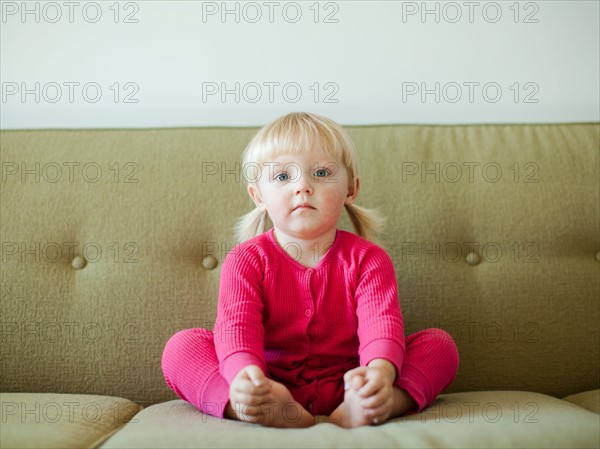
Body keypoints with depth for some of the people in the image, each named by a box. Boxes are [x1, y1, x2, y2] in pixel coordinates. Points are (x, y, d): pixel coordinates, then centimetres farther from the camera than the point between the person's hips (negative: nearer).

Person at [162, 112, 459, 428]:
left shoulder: (366, 259, -2)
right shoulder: (246, 260, -3)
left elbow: (382, 322, -19)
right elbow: (236, 325, -20)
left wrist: (379, 371, -44)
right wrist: (244, 374, -44)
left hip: (346, 388, 1)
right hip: (272, 387, 0)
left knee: (439, 343, -17)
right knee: (181, 345, -19)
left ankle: (356, 410, -42)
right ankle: (262, 408, -42)